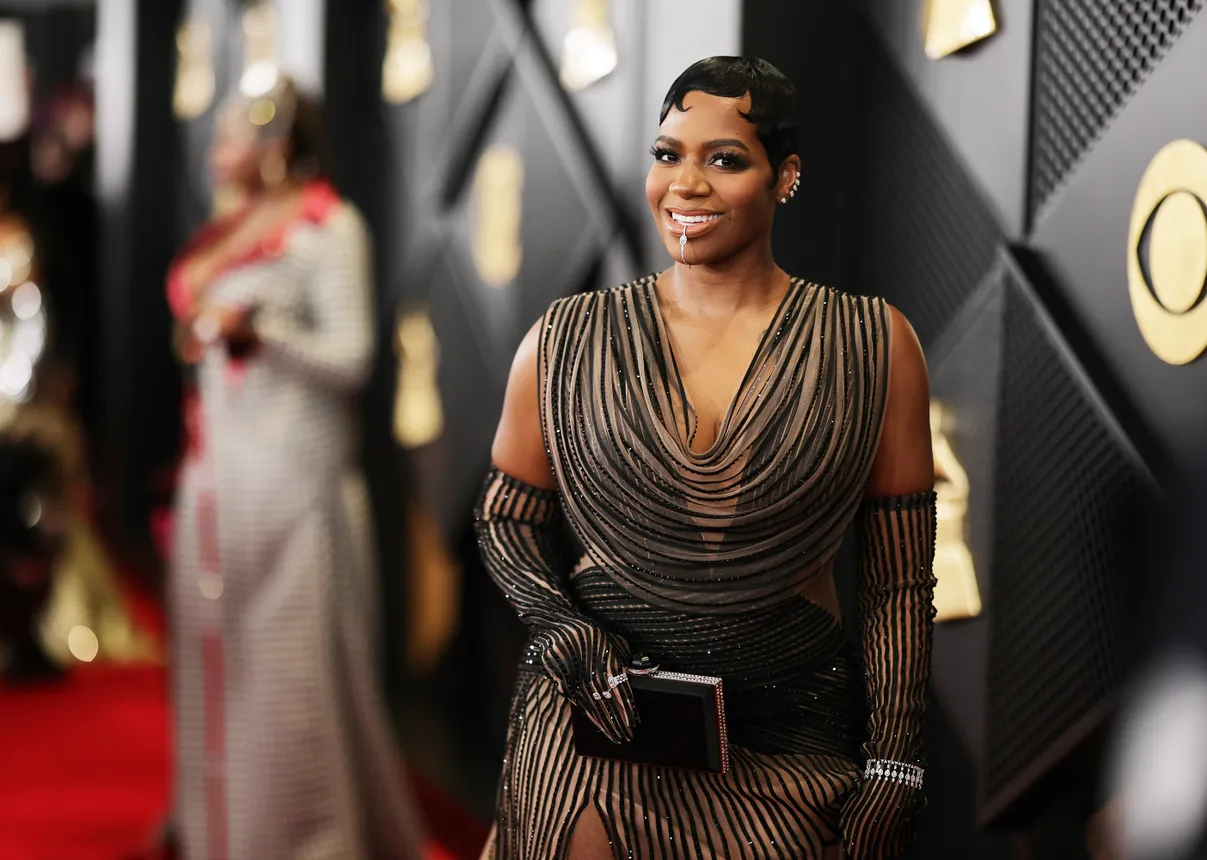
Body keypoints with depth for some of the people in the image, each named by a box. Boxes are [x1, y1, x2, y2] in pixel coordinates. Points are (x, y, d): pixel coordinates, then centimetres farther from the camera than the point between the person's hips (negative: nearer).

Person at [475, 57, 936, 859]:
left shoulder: (874, 347, -3)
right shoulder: (566, 342, 0)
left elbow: (900, 581, 0)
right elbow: (508, 518, 11)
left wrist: (891, 773, -3)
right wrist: (568, 633, -8)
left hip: (790, 730, 0)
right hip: (595, 720, 0)